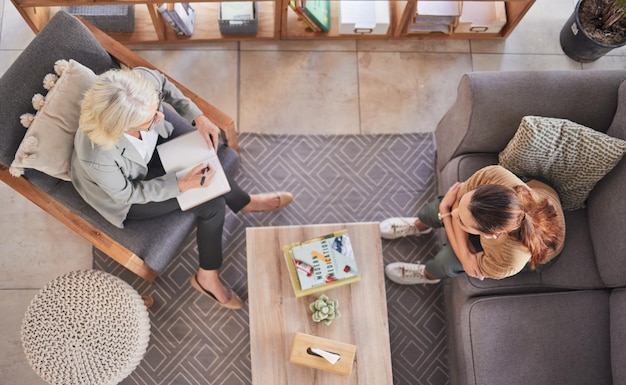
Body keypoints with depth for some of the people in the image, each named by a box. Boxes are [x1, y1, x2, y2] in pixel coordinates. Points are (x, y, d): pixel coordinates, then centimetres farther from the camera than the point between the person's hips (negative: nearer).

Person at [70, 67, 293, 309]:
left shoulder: (143, 81, -34)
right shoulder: (97, 157, -43)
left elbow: (165, 85, -8)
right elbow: (127, 194, -23)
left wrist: (198, 116, -17)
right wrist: (181, 185, -27)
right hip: (127, 192, -5)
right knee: (212, 202, -9)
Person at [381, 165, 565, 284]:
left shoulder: (509, 262, -47)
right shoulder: (494, 176, -44)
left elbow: (477, 267, -23)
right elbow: (457, 201, -23)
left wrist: (445, 212, -21)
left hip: (535, 250, -3)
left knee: (449, 258, -15)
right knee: (441, 205, -5)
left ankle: (428, 274, 26)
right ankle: (419, 225, 35)